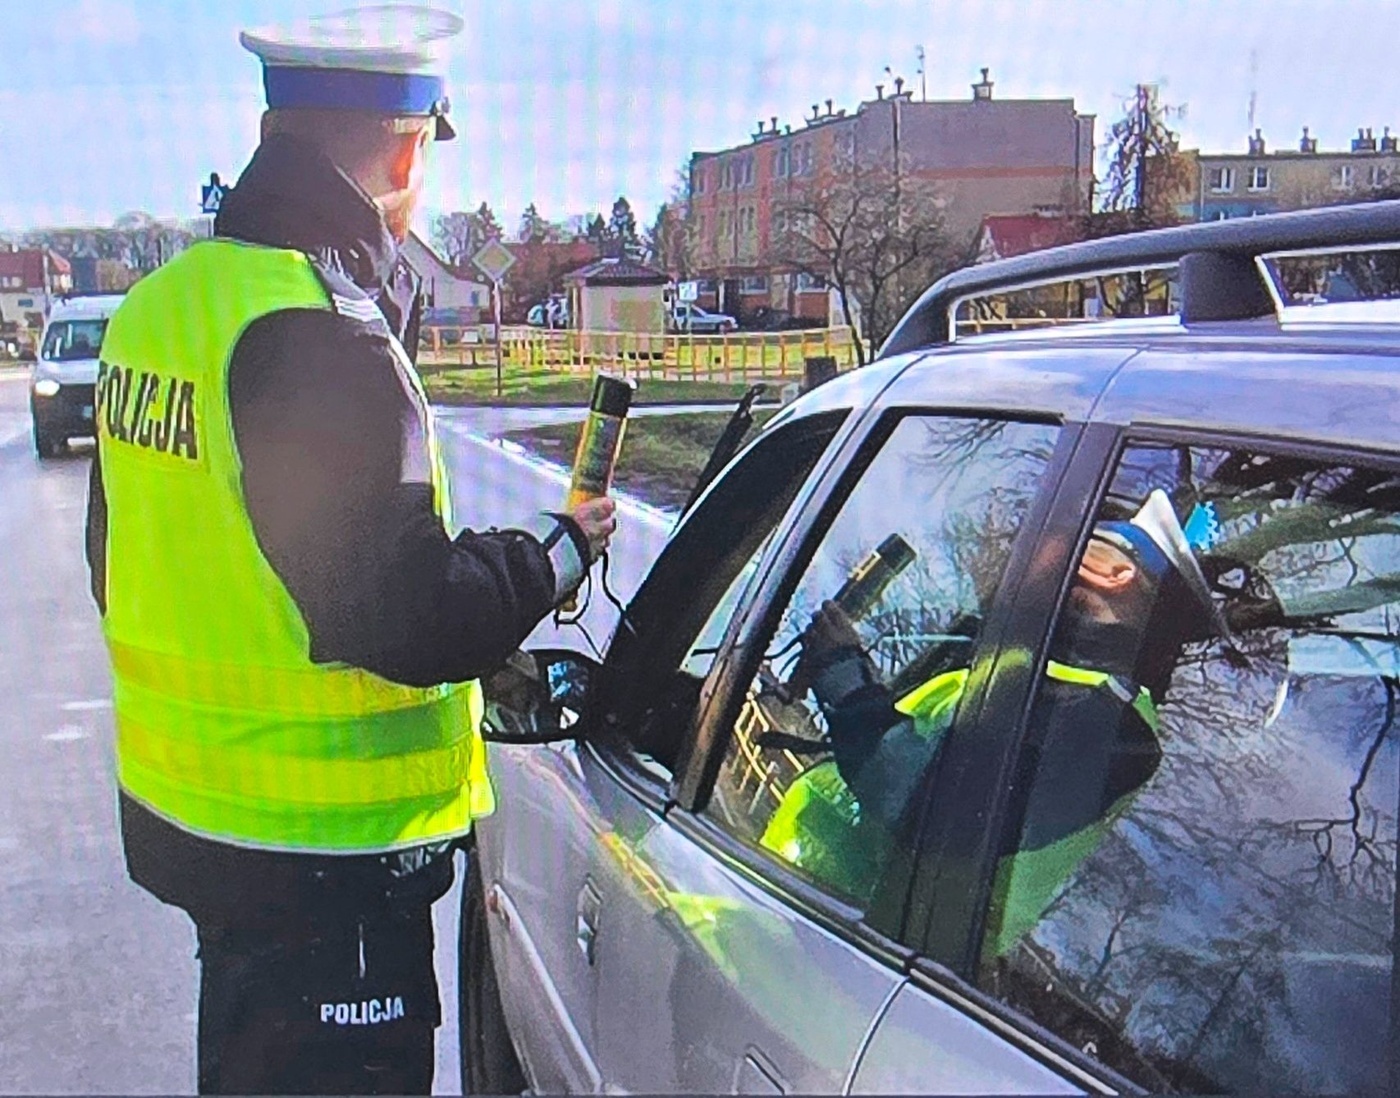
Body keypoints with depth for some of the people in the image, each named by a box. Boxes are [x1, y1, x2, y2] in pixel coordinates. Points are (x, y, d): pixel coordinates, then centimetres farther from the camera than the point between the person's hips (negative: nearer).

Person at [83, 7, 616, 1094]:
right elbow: (410, 618, -26)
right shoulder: (323, 338, -24)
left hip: (175, 800, 9)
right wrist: (561, 550, -10)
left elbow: (124, 564, 14)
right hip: (321, 848, -8)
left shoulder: (162, 300, 5)